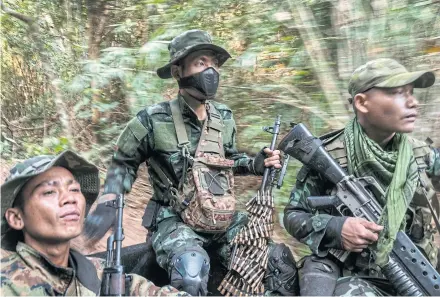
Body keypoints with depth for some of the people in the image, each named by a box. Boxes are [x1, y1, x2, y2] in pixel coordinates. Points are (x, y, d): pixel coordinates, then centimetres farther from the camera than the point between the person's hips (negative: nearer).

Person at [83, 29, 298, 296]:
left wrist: (256, 164, 0)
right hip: (175, 221, -5)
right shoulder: (154, 120, -11)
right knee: (191, 273, -35)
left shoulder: (224, 117, 4)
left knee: (279, 259, -5)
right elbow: (124, 164, 3)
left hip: (225, 219, 5)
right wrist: (107, 204, -10)